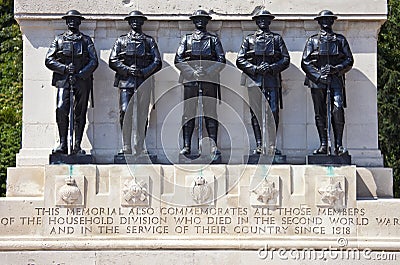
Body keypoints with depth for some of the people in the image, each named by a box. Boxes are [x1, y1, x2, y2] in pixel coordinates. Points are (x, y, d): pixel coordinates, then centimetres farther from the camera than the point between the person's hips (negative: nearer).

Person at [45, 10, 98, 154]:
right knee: (61, 109, -17)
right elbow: (48, 60, 7)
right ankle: (63, 144, -12)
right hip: (63, 80, -1)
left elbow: (94, 61, 5)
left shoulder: (86, 40, 15)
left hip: (82, 81, 1)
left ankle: (77, 146, 2)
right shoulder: (59, 39, 15)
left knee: (80, 113, -1)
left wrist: (80, 75, -9)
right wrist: (64, 68, -8)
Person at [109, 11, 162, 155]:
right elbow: (112, 61, 5)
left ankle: (140, 147, 6)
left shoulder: (149, 41, 14)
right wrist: (127, 69, -9)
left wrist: (144, 72, -10)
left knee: (142, 115, 1)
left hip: (144, 81, 1)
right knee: (125, 112, -11)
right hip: (126, 81, -1)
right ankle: (126, 147, -6)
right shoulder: (121, 40, 13)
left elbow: (157, 62, 6)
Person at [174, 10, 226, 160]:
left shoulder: (214, 39, 15)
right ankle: (186, 146, -2)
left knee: (211, 112, -6)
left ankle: (214, 146, -9)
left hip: (210, 78, -1)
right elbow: (178, 60, 6)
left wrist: (208, 72, -7)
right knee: (188, 112, -3)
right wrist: (192, 72, -7)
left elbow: (221, 60, 7)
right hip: (189, 78, 1)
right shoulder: (186, 39, 16)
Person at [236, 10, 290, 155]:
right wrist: (255, 69, -8)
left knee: (273, 113, -6)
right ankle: (259, 145, 3)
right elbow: (240, 60, 6)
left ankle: (272, 144, -2)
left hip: (272, 80, 0)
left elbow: (286, 59, 7)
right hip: (254, 80, 0)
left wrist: (271, 68, -9)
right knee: (256, 113, -1)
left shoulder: (277, 38, 14)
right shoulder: (249, 39, 13)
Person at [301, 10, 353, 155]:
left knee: (338, 109, -16)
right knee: (320, 113, 0)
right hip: (317, 80, 1)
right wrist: (318, 75, -9)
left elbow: (349, 61, 10)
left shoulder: (340, 39, 15)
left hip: (336, 79, -1)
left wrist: (334, 69, -8)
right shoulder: (312, 40, 13)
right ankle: (323, 145, 5)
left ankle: (339, 145, -14)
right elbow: (305, 62, 6)